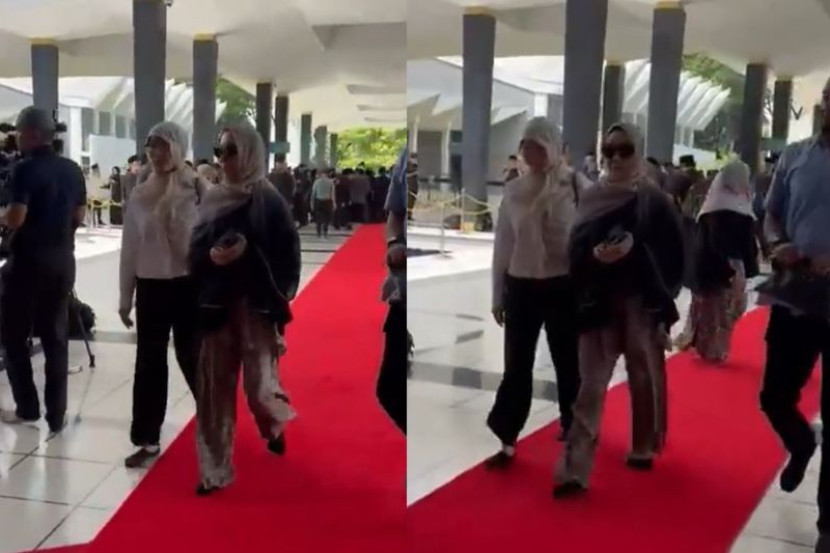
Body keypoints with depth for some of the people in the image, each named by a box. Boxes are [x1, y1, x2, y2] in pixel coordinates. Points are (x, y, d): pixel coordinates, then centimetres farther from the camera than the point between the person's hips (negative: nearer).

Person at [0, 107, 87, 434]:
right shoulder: (72, 170, 6)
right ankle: (56, 414, 9)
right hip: (62, 261, 6)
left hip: (27, 262, -6)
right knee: (56, 337, 8)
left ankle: (27, 408, 14)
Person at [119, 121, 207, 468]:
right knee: (148, 363, 7)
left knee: (191, 357, 8)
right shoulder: (141, 194, 3)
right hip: (151, 286, 3)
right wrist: (125, 297, 9)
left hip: (189, 285, -3)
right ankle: (147, 440, 17)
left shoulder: (198, 189, -8)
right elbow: (130, 248, 7)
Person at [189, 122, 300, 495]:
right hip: (217, 307, 4)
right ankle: (215, 471, 13)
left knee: (258, 387, -6)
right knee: (215, 390, 3)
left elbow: (288, 255, -5)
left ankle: (277, 421, 31)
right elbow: (194, 251, 10)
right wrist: (211, 255, -10)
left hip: (257, 307, -4)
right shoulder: (212, 200, 10)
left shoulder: (269, 201, -2)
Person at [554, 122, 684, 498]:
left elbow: (672, 253, -5)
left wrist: (633, 250, -22)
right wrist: (596, 255, -18)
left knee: (644, 377, 12)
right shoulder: (592, 198, 8)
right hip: (599, 302, 1)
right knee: (590, 385, -4)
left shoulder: (655, 200, 1)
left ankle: (643, 449, 32)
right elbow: (575, 248, 3)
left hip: (642, 303, -1)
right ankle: (574, 470, -7)